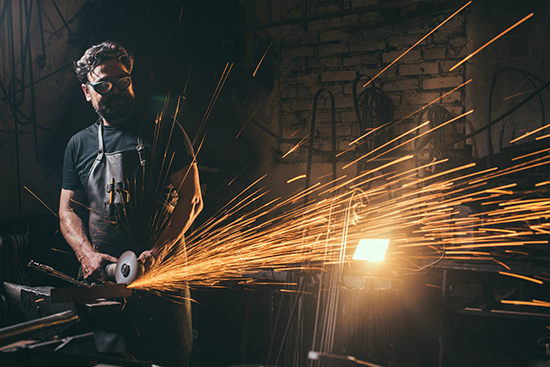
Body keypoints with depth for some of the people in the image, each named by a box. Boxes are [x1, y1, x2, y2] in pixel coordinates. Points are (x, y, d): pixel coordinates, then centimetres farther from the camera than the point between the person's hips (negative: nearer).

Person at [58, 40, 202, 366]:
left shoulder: (166, 133, 1)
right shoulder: (79, 145, 11)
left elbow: (192, 199, -5)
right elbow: (68, 210, 11)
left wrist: (157, 251, -16)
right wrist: (87, 254, -8)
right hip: (101, 274, 3)